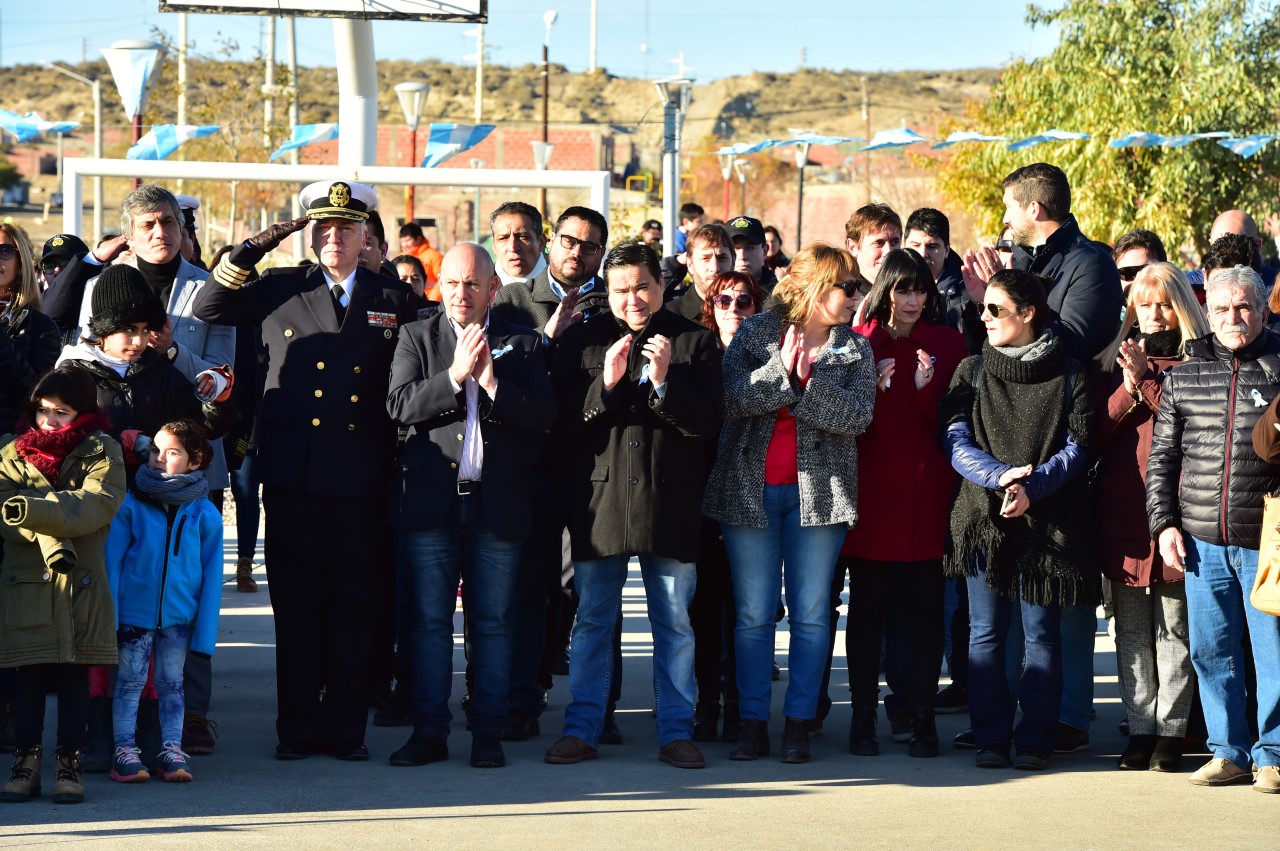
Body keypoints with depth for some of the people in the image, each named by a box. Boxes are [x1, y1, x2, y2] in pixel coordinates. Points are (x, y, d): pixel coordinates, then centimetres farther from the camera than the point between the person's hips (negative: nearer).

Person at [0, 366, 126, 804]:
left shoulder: (101, 453, 2)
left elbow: (94, 505, -16)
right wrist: (50, 538, -21)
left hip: (80, 587, -1)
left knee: (74, 678, 3)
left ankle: (69, 764, 8)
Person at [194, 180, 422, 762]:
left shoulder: (396, 301, 9)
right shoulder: (279, 289, 10)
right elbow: (206, 310, 11)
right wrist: (249, 253, 1)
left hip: (361, 480, 0)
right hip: (292, 478, 0)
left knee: (354, 605, 4)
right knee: (296, 605, 3)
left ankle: (345, 726, 12)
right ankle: (297, 727, 9)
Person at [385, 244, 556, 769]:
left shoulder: (523, 344, 8)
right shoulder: (417, 338, 8)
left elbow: (545, 415, -4)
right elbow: (399, 405, -7)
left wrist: (492, 384, -14)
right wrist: (455, 375, -16)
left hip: (497, 504, 0)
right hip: (430, 503, 0)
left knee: (492, 622, 3)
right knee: (428, 621, 2)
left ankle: (488, 733, 9)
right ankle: (429, 731, 8)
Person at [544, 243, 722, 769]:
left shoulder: (695, 343, 4)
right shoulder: (582, 342, 7)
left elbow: (708, 421, -4)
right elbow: (561, 420, -2)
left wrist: (665, 383, -17)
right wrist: (604, 383, -16)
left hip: (670, 503, -1)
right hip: (599, 502, 1)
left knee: (675, 623, 4)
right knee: (592, 621, 6)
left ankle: (676, 731, 11)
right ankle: (582, 730, 13)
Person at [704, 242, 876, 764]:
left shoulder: (855, 348, 6)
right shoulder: (756, 332, 3)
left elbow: (858, 415, -9)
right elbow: (732, 397, -11)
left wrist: (806, 382, -18)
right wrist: (783, 371, -21)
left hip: (818, 491, 1)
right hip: (750, 487, -1)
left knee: (811, 614, 1)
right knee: (753, 614, 2)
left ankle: (799, 724, 8)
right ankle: (753, 723, 8)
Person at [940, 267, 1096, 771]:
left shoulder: (1068, 375, 4)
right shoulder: (971, 372, 9)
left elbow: (1076, 448, -3)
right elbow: (957, 442, 0)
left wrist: (1031, 487, -18)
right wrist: (1000, 475, -18)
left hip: (1049, 520, -2)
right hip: (982, 517, 2)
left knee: (1041, 634, 1)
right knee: (985, 633, 2)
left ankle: (1035, 741, 7)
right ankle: (990, 739, 8)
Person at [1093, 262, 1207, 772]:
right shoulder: (1116, 361, 14)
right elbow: (1094, 433, 6)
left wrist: (1148, 382, -11)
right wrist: (1128, 391, -8)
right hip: (1123, 508, 3)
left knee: (1174, 626, -1)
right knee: (1131, 630, 6)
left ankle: (1171, 730, 4)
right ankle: (1140, 727, 12)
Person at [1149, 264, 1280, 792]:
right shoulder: (1184, 376, 10)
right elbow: (1162, 456, 13)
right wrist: (1164, 522, 5)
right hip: (1202, 541, 3)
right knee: (1211, 650, 7)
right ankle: (1228, 752, 18)